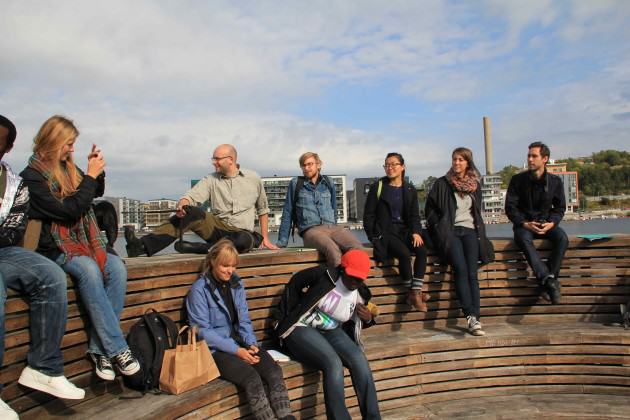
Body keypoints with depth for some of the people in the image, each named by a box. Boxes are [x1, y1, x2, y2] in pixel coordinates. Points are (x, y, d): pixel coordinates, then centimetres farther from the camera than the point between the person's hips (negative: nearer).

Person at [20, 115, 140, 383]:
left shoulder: (69, 167, 10)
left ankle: (100, 348, -21)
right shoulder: (32, 176, -8)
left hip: (84, 243, 6)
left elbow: (97, 193, 27)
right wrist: (90, 176, -13)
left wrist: (97, 171, 9)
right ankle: (117, 349, -29)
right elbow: (69, 211, -16)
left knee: (116, 267, -23)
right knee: (88, 270, -34)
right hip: (55, 248, -6)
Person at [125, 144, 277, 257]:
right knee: (189, 212, -26)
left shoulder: (253, 179, 6)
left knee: (244, 241, -40)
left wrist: (265, 238, 11)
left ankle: (196, 248, -28)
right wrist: (182, 205, -30)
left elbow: (263, 209, 15)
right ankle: (143, 246, -36)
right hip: (218, 227, 2)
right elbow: (191, 196, -6)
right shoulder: (211, 180, 8)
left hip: (242, 232, -1)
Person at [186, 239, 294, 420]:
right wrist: (235, 350, -18)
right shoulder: (199, 289, -9)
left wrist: (251, 343, -8)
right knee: (252, 379, -29)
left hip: (239, 342, 5)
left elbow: (244, 320, 10)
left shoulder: (236, 283, 8)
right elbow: (203, 331, -13)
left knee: (274, 372, -21)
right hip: (214, 349, -5)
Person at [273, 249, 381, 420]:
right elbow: (294, 283, -4)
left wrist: (368, 318, -5)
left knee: (359, 360, -22)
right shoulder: (324, 276, -15)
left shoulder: (360, 294, 2)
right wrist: (285, 317, -5)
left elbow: (355, 323, 20)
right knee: (334, 363, -31)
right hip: (300, 329, -5)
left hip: (331, 332, 5)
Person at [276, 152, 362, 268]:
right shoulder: (295, 183, 10)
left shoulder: (328, 183, 18)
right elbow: (287, 213, 12)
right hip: (310, 230, -3)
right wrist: (282, 242, 10)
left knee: (357, 247, -29)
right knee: (332, 250, -37)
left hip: (332, 227, 3)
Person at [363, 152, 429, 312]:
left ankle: (416, 292, -20)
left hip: (405, 230, 4)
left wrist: (416, 232, -9)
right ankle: (413, 293, -11)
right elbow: (368, 215, 2)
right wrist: (374, 237, -8)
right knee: (405, 254, -30)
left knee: (422, 251, -26)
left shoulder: (410, 190, 12)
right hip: (385, 231, -4)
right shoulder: (377, 187, 1)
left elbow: (415, 215, 10)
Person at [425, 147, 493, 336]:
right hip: (449, 230, -3)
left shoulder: (475, 184, 18)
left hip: (470, 230, 3)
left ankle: (475, 318, -19)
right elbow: (430, 209, 9)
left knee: (472, 273, -16)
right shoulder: (442, 184, 8)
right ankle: (471, 316, -27)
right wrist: (440, 227, 1)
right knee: (461, 269, -26)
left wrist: (478, 229, 16)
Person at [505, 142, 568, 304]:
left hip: (547, 223, 2)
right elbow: (510, 207, -4)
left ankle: (547, 281, -26)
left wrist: (552, 223, -12)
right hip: (524, 224, -2)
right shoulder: (518, 180, -4)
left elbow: (560, 207, 8)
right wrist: (525, 224, -18)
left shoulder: (555, 181, 2)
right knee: (523, 239, -36)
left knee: (562, 238, -29)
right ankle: (549, 280, -42)